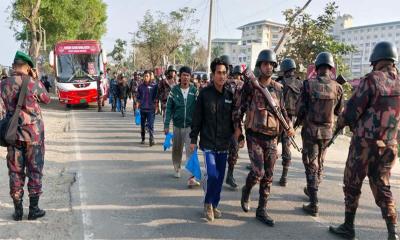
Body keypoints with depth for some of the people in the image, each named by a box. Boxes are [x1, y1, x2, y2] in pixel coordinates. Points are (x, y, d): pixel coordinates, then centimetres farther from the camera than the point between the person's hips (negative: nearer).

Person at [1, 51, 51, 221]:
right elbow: (47, 100, 5)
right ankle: (34, 209, 13)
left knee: (15, 171, 11)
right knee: (35, 171, 7)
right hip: (33, 133, -3)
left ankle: (18, 210, 16)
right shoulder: (34, 83, -11)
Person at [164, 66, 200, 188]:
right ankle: (177, 168, 41)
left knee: (191, 150, -9)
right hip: (177, 125, 2)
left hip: (190, 125, -2)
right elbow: (169, 108, 0)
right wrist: (166, 124, -5)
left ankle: (191, 178, -10)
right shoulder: (174, 90, -1)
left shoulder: (194, 90, -2)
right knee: (177, 149, 17)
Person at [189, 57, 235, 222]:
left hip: (224, 144, 4)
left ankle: (214, 204, 29)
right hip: (208, 142, -3)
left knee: (220, 176, 10)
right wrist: (193, 138, -3)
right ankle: (208, 203, 13)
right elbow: (197, 118, -2)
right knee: (212, 174, -12)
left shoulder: (230, 95, 4)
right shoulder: (205, 93, -5)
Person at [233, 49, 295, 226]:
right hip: (254, 136, -4)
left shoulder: (277, 88, 7)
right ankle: (246, 191, 21)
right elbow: (239, 108, -1)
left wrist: (289, 126, 1)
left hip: (272, 138, 4)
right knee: (258, 171, -12)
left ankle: (261, 211, 18)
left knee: (268, 176, 6)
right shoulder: (250, 85, -3)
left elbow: (282, 110, 16)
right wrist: (237, 127, -10)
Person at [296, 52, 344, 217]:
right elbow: (339, 111, 7)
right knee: (319, 163, 21)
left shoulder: (308, 84, -13)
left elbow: (299, 110, -12)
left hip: (310, 130, -3)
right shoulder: (337, 87, -6)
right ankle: (312, 191, 39)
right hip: (327, 132, 3)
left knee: (311, 166, 4)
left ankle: (313, 205, 2)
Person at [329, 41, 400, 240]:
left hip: (365, 142, -5)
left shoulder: (371, 79, -11)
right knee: (382, 187, 16)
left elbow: (352, 110, -10)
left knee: (352, 184, 8)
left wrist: (340, 123, 8)